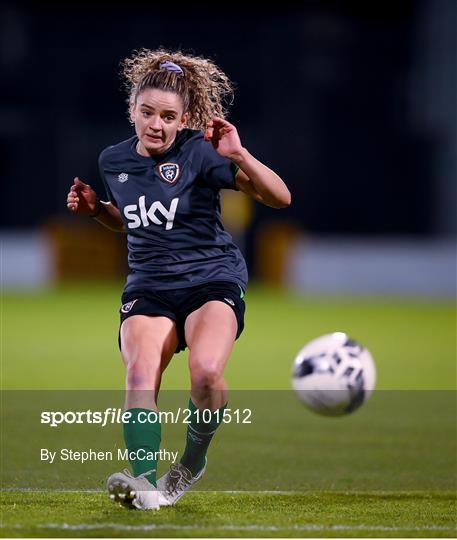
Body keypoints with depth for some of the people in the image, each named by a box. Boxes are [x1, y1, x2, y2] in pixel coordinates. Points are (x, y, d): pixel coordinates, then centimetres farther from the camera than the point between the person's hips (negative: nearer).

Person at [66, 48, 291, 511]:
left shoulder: (199, 152, -7)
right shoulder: (114, 161, 9)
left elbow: (279, 198, -11)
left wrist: (238, 155, -25)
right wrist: (95, 209, 9)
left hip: (212, 280, -4)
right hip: (148, 287, 4)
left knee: (206, 370, -31)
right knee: (140, 373, -27)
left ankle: (193, 460, -3)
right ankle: (144, 481, -40)